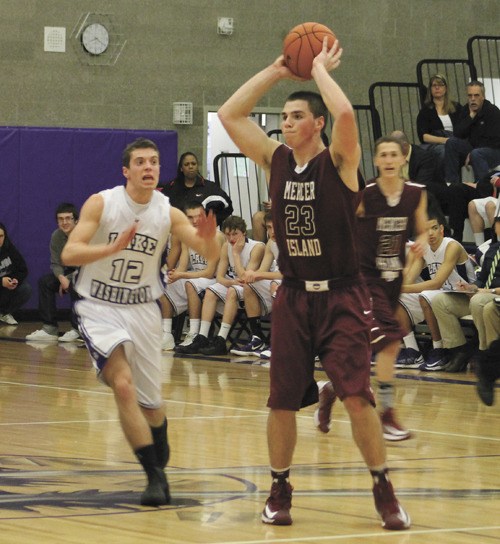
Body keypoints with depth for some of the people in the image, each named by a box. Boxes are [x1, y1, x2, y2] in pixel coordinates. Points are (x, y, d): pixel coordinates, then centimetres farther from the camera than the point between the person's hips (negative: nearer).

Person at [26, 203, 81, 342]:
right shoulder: (56, 236, -5)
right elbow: (56, 263, 0)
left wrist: (69, 278, -25)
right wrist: (61, 277, -22)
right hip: (71, 272, 7)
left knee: (74, 283, -35)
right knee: (44, 282, -11)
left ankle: (77, 329, -22)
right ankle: (50, 328, -10)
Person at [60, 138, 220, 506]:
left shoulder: (168, 213, -4)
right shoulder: (101, 203, -12)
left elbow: (210, 255, -7)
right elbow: (69, 254, -19)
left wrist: (209, 239, -31)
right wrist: (113, 247, -35)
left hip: (143, 309, 3)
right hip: (100, 307, -3)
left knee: (151, 403, 9)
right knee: (123, 384, -24)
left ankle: (160, 459, 44)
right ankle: (156, 477, -21)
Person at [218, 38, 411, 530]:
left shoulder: (338, 162, -7)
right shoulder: (275, 160, 6)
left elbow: (344, 113, -27)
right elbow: (229, 116, 4)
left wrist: (320, 69, -12)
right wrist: (275, 72, 2)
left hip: (341, 298, -4)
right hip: (293, 297, 4)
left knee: (356, 395, -12)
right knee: (282, 401, 5)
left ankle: (383, 490, 1)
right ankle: (279, 490, 20)